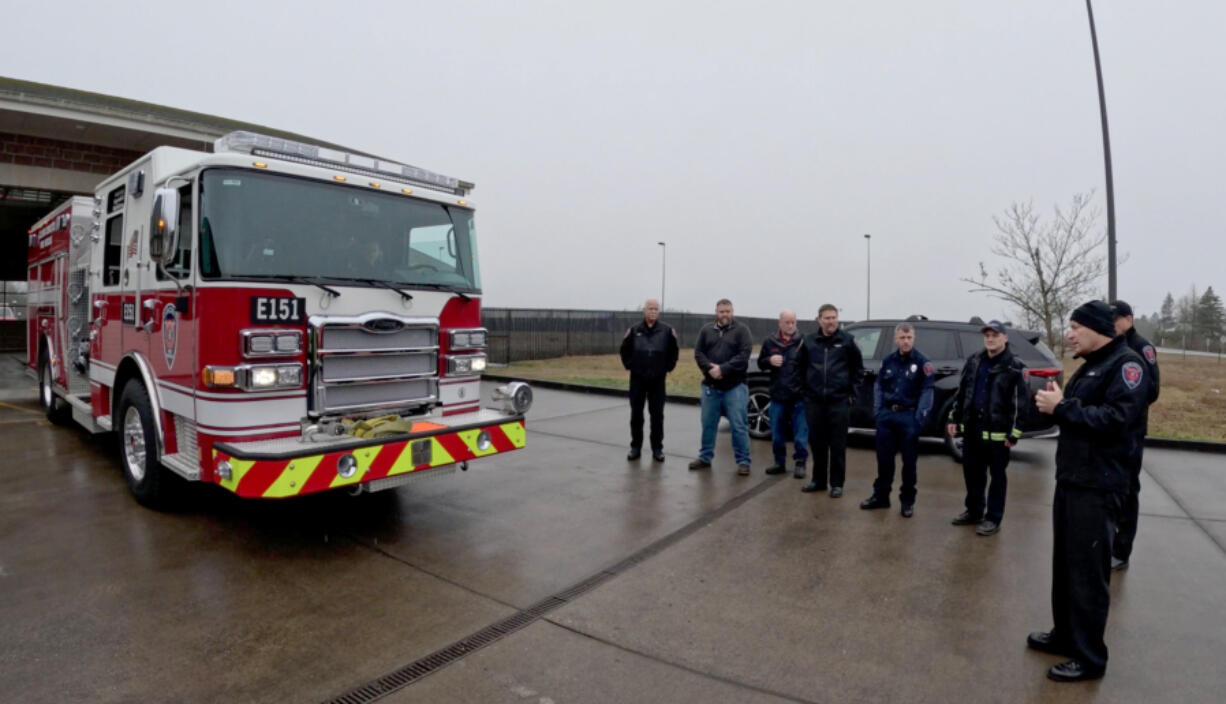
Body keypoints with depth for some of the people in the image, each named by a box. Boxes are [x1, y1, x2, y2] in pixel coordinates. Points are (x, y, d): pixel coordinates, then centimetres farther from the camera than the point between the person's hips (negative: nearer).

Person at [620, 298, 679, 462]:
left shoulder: (667, 331, -1)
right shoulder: (634, 331, 1)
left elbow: (673, 352, 9)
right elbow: (625, 350, 10)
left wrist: (667, 368, 4)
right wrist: (630, 366, 4)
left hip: (658, 380, -1)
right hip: (637, 379, 1)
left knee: (657, 415, 4)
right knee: (636, 414, 7)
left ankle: (657, 449, 13)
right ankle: (635, 447, 16)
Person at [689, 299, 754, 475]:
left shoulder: (741, 330, -1)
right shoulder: (706, 330, 9)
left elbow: (744, 355, -12)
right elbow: (698, 353, 4)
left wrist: (723, 369, -20)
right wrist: (710, 368, -14)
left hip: (734, 387, -3)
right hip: (710, 386, 4)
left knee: (739, 426, -1)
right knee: (708, 424, 12)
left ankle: (743, 461, 8)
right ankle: (705, 457, 25)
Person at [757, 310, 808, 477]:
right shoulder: (770, 342, 8)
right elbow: (760, 363, 14)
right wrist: (770, 360, -6)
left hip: (799, 396, -3)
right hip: (777, 395, 3)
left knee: (800, 432, 3)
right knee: (777, 433, 11)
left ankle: (800, 463, 15)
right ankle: (780, 462, 25)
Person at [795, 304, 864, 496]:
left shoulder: (847, 341, 0)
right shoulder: (809, 341, 5)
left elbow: (858, 368, 7)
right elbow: (799, 366, 15)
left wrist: (852, 391, 4)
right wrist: (805, 388, 11)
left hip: (839, 401, -2)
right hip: (814, 400, 2)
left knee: (838, 444, 3)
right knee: (816, 443, 9)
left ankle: (837, 483, 13)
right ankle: (818, 480, 22)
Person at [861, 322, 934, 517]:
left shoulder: (922, 362, -5)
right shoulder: (888, 361, 10)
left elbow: (927, 391, -8)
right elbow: (878, 386, 14)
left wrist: (919, 418, -15)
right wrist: (877, 411, 4)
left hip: (909, 416, -4)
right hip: (886, 415, 4)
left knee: (909, 460, 5)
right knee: (884, 458, 10)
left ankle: (907, 501, 17)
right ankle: (881, 496, 22)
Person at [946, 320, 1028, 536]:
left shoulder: (1014, 367, -7)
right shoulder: (973, 361, 10)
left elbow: (1020, 402, -10)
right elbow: (961, 392, 15)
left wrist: (1014, 433, -14)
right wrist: (954, 418, 10)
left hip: (997, 431, -5)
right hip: (971, 428, 6)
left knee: (997, 475, 6)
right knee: (971, 472, 13)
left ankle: (993, 518, 15)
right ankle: (973, 512, 28)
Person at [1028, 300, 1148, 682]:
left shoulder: (1127, 363, -12)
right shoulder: (1090, 365, 17)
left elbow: (1117, 418, -25)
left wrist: (1063, 407, -21)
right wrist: (1053, 402, -1)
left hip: (1098, 487, -9)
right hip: (1070, 479, 9)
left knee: (1088, 572, -1)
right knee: (1064, 564, 17)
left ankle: (1090, 658, 11)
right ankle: (1065, 635, 30)